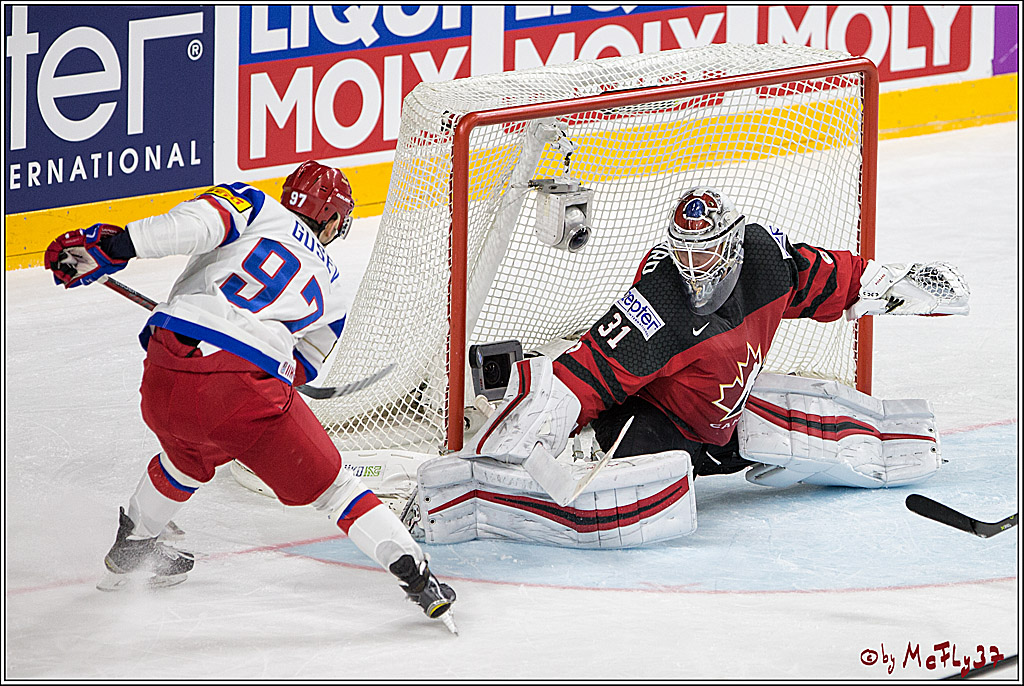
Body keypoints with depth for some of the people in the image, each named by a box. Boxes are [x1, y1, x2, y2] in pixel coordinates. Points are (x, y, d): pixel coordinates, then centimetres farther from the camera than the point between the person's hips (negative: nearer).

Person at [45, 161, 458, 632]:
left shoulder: (255, 206, 19)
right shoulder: (330, 292, 26)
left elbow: (197, 223, -3)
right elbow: (298, 369, 31)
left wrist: (114, 245, -10)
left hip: (165, 379, 2)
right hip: (248, 390, -2)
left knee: (187, 457, 35)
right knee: (328, 485, 14)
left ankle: (130, 549, 53)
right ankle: (414, 573, 5)